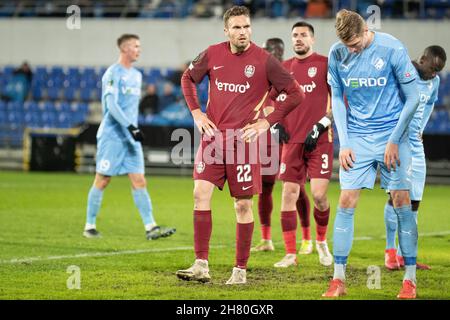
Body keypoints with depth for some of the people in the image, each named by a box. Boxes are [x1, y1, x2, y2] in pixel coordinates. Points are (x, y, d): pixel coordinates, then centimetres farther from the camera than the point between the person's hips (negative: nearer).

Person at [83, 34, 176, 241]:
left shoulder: (137, 75, 16)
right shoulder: (113, 74, -9)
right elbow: (111, 105, -19)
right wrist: (131, 127, -25)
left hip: (131, 138, 7)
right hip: (112, 136, -7)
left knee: (139, 182, -1)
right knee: (102, 181, -1)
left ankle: (150, 228, -6)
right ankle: (89, 226, 8)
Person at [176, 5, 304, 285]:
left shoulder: (264, 61, -6)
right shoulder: (212, 54, 3)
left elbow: (295, 94, -1)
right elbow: (188, 78, 21)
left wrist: (267, 122, -7)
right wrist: (196, 112, 8)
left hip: (244, 139, -2)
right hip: (213, 136, 3)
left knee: (243, 204, 1)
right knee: (201, 193, -10)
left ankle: (241, 270, 12)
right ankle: (202, 266, -8)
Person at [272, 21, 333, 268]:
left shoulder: (325, 64, 0)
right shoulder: (284, 68, 13)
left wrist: (321, 125, -12)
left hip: (319, 139, -4)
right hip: (292, 139, 4)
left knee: (319, 194, -11)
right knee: (289, 194, -3)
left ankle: (321, 241, 17)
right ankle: (290, 254, 2)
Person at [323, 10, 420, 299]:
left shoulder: (392, 49, -14)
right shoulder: (336, 55, -3)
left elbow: (412, 98, -9)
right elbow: (337, 99, 8)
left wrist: (394, 140, -11)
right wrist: (344, 143, 0)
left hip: (391, 135, -3)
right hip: (356, 137, 3)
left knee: (402, 203, -3)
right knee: (346, 203, -4)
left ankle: (410, 280, 5)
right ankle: (339, 280, 1)